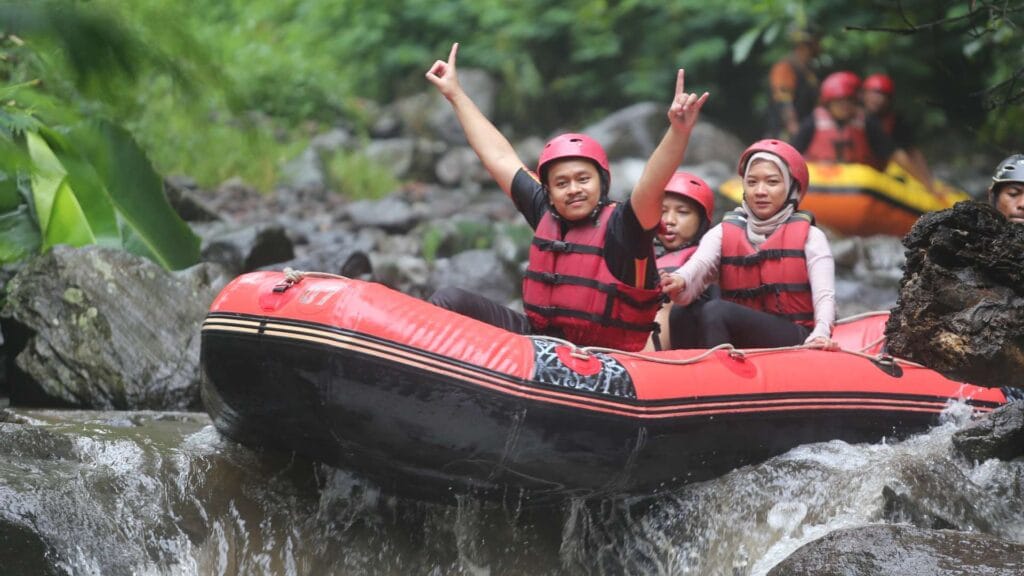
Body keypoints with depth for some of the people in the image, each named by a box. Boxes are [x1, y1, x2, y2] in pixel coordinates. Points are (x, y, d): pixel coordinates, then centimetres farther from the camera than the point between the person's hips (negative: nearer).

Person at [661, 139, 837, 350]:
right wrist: (678, 282, -33)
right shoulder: (722, 234, 14)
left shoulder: (809, 237, 9)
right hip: (741, 344, 3)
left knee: (715, 311, -29)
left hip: (797, 341, -3)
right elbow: (695, 269, -6)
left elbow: (825, 297, -5)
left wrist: (820, 334, -28)